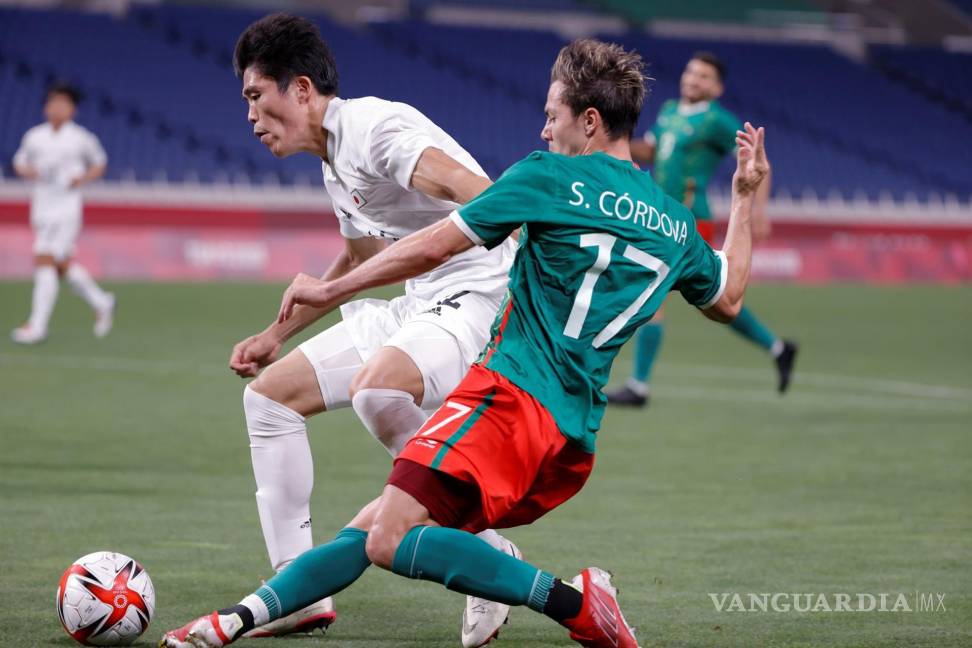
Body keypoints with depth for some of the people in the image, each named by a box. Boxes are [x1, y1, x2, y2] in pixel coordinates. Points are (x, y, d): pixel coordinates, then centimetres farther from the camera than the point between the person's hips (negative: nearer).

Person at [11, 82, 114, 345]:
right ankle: (101, 302, 32)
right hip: (41, 208, 5)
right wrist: (27, 171, -4)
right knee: (62, 265, 10)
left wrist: (83, 178, -7)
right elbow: (19, 163, 19)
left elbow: (99, 164, 12)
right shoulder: (34, 136, 7)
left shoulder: (82, 138, -2)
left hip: (67, 207, -5)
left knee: (44, 261, -14)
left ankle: (37, 325, -13)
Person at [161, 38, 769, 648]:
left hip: (511, 396, -9)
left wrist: (327, 290, 9)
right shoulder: (676, 225, 15)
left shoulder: (550, 177, -4)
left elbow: (435, 247, -2)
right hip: (574, 443, 9)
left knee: (391, 539, -19)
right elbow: (727, 299, 34)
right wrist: (746, 197, 43)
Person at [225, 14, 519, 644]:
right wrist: (277, 334, 37)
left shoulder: (370, 125, -14)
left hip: (477, 297, -11)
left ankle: (490, 559, -20)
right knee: (270, 392, 8)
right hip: (417, 308, 11)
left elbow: (473, 190, -28)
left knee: (375, 388, -38)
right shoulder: (336, 165, 18)